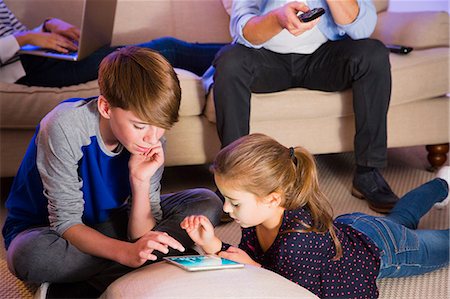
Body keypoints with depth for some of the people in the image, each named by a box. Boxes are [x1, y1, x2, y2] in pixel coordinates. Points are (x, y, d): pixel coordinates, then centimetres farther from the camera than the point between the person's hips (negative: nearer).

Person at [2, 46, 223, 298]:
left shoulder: (152, 139, -14)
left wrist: (141, 181, -30)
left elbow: (141, 235, -13)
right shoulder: (64, 128, -29)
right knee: (28, 255, -42)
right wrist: (126, 252, -45)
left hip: (106, 224, 5)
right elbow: (66, 223, -29)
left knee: (207, 204, -11)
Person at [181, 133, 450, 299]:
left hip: (383, 247, -6)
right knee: (399, 219, 37)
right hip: (348, 227, 6)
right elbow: (250, 259, -15)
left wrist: (257, 269, -46)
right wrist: (215, 245, -31)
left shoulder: (299, 239, -49)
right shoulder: (257, 216, -26)